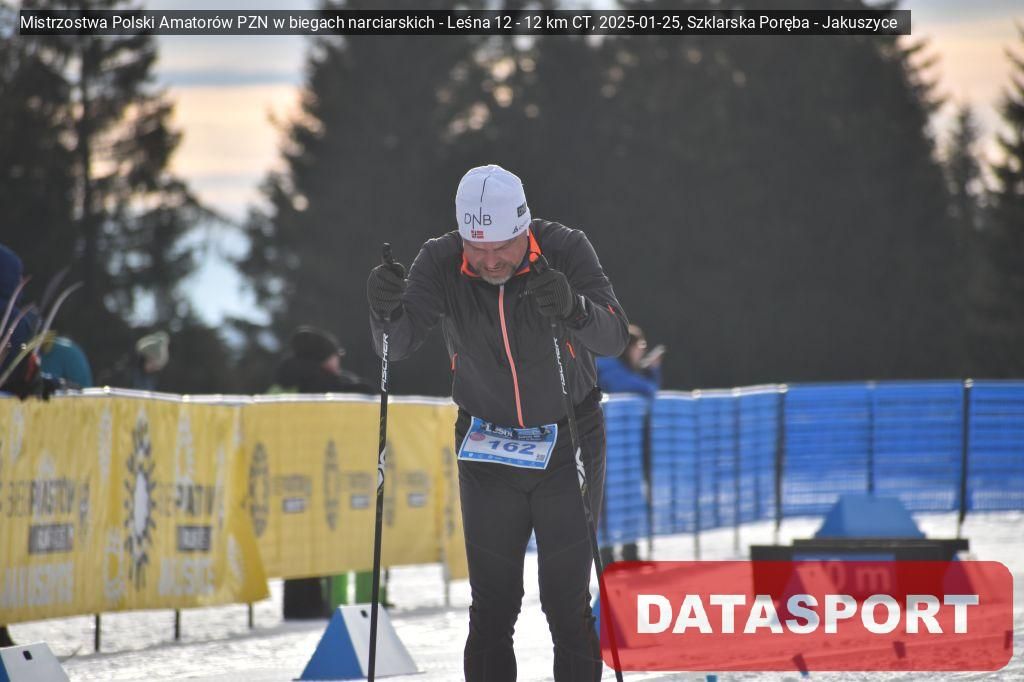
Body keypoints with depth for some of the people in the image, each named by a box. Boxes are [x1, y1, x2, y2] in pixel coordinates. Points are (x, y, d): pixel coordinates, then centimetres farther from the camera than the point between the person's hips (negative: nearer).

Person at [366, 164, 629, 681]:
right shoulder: (441, 263, -16)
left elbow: (613, 339, -29)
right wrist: (386, 311, -47)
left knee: (568, 604, -2)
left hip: (569, 444, -1)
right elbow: (396, 347, -24)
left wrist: (572, 309, -50)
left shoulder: (565, 250, -19)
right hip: (486, 446, 1)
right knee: (493, 604, 2)